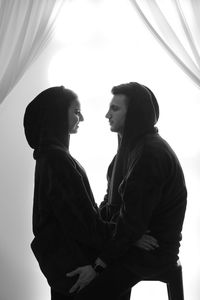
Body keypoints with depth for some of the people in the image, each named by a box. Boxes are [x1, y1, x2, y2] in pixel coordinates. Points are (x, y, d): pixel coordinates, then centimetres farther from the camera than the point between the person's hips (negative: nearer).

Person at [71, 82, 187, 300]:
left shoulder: (150, 153, -22)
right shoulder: (132, 145, 11)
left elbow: (133, 220, -24)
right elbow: (113, 200, 15)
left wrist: (101, 262, -19)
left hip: (151, 250, -10)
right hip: (131, 238, 10)